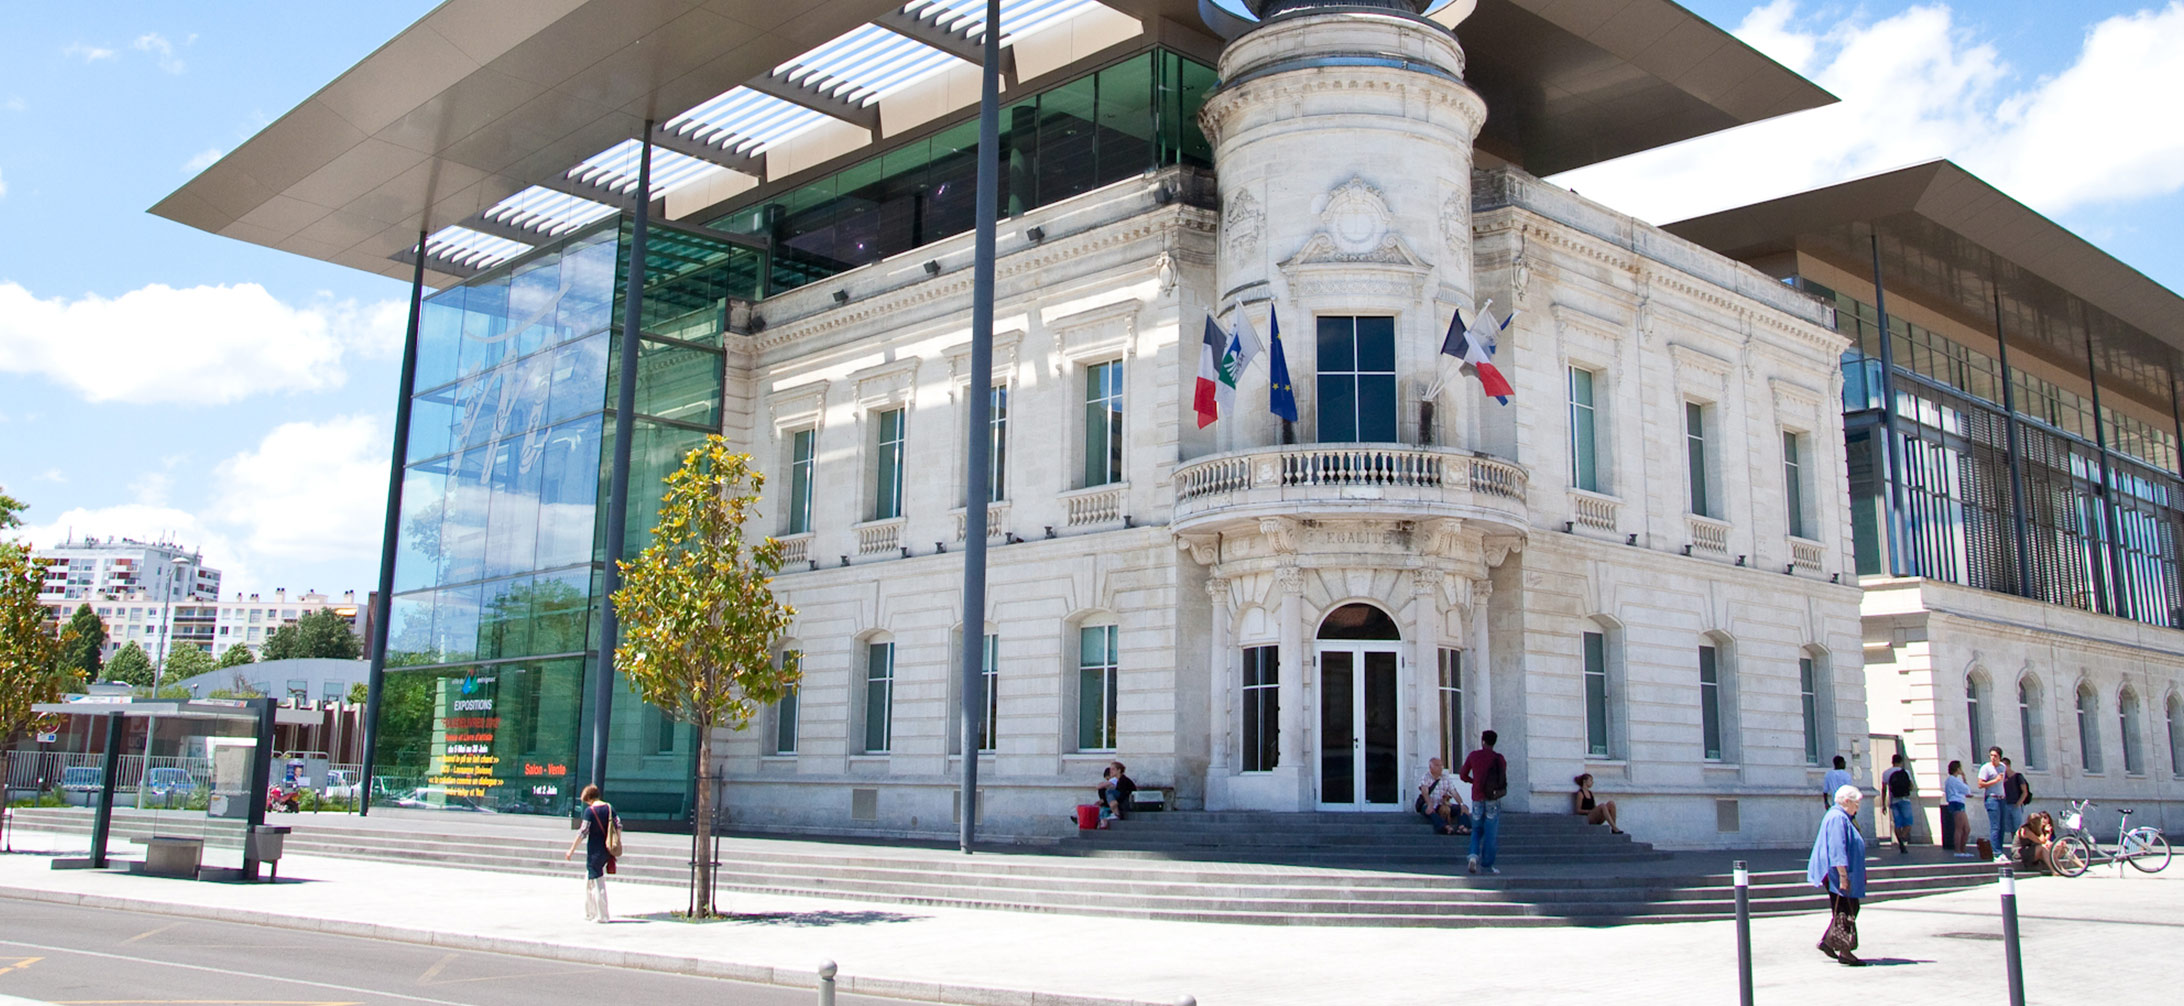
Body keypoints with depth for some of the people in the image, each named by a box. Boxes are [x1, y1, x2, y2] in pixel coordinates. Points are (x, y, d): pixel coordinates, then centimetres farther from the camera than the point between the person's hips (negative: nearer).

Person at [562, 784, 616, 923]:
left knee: (596, 881, 2)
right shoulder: (609, 807, 4)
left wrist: (571, 850, -5)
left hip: (594, 849, -6)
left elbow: (583, 832, -13)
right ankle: (589, 913, 25)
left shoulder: (590, 810, -12)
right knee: (589, 880, 20)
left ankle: (601, 915, 4)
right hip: (607, 849, 6)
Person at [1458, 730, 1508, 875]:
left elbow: (1463, 775, 7)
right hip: (1493, 799, -1)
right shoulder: (1500, 759, -3)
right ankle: (1487, 865, 5)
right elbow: (1503, 780, 6)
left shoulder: (1473, 756, -1)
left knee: (1477, 830, 15)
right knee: (1491, 834, 5)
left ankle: (1473, 854, -8)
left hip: (1477, 799, 1)